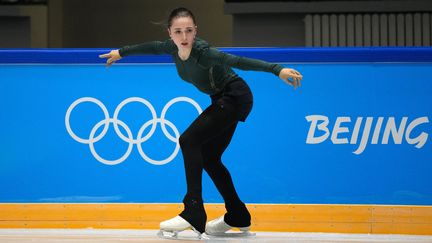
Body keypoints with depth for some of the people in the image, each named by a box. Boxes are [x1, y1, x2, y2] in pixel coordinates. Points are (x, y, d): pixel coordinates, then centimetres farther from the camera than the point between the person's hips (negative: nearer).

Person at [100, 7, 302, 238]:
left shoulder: (202, 52, -28)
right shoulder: (174, 47, -6)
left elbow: (239, 61, -39)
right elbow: (152, 47, 15)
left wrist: (278, 70, -49)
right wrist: (121, 52, 31)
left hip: (236, 97, -9)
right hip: (222, 100, 9)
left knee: (189, 141, -18)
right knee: (208, 158, 12)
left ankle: (193, 214, -20)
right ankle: (237, 216, 24)